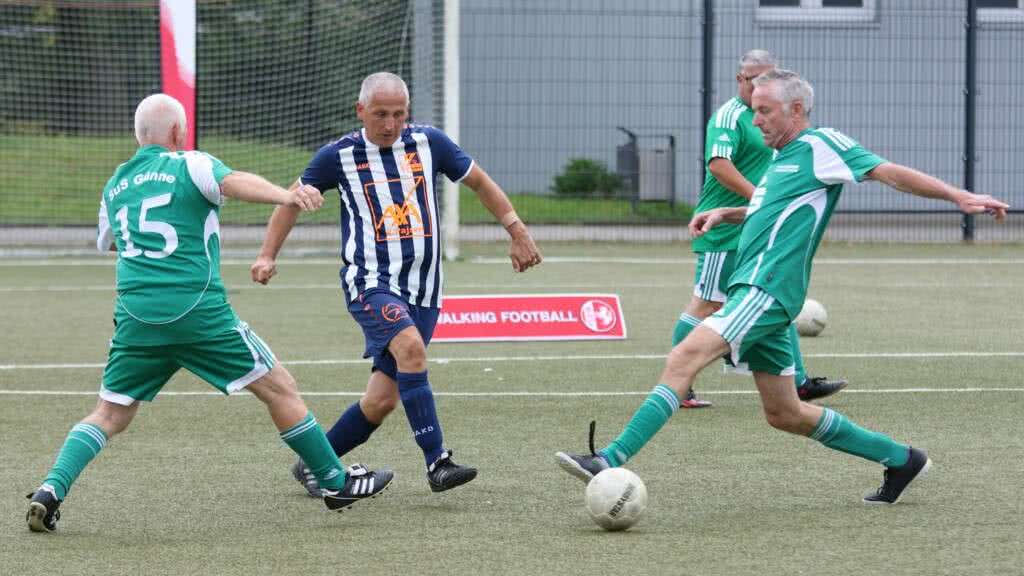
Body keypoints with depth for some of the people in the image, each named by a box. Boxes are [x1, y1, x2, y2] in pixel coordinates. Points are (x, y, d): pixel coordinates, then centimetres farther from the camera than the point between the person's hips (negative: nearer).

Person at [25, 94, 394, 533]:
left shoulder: (115, 185, 18)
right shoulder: (188, 165, 1)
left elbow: (107, 244, 34)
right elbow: (233, 183, -21)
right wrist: (285, 196, -38)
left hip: (135, 315, 5)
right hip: (198, 312, -5)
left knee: (109, 415, 13)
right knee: (280, 388, 6)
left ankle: (50, 491, -7)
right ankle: (336, 483, 10)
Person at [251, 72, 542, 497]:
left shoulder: (428, 143, 5)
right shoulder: (339, 156, 0)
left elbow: (479, 182, 18)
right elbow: (293, 199, 12)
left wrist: (518, 233, 15)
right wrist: (267, 255, 2)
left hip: (422, 288, 4)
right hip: (370, 282, -3)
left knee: (381, 401, 0)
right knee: (411, 345, -32)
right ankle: (437, 462, -32)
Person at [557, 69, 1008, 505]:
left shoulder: (820, 145, -3)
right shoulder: (784, 157, 23)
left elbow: (890, 173, -7)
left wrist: (959, 197, -12)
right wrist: (726, 214, 26)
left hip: (766, 287, -10)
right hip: (755, 290, 10)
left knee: (684, 359, -23)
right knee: (785, 414, 14)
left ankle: (611, 460, -31)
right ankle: (900, 459, 23)